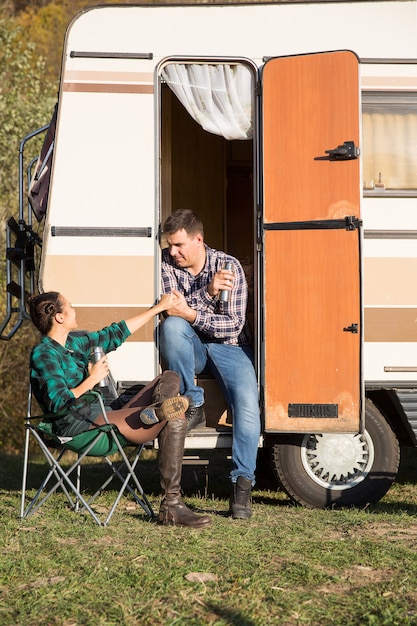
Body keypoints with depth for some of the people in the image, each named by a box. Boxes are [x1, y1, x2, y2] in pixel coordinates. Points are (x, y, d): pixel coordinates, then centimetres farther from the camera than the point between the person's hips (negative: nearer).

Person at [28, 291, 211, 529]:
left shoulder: (75, 341, 18)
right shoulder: (43, 354, -9)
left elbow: (114, 334, 30)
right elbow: (56, 403, -20)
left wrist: (159, 308, 32)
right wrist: (93, 379, -12)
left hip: (105, 413, 10)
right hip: (79, 424, -10)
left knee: (170, 377, 1)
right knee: (175, 421, -20)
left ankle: (155, 411, -32)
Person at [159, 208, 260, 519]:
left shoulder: (230, 266, -11)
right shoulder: (167, 263, -5)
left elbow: (234, 324, -17)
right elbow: (172, 307, -17)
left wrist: (191, 314, -29)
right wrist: (207, 291, -31)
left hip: (229, 346, -2)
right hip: (192, 347, 2)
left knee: (248, 404, -28)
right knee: (172, 325, -34)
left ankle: (242, 484, -23)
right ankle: (192, 404, -20)